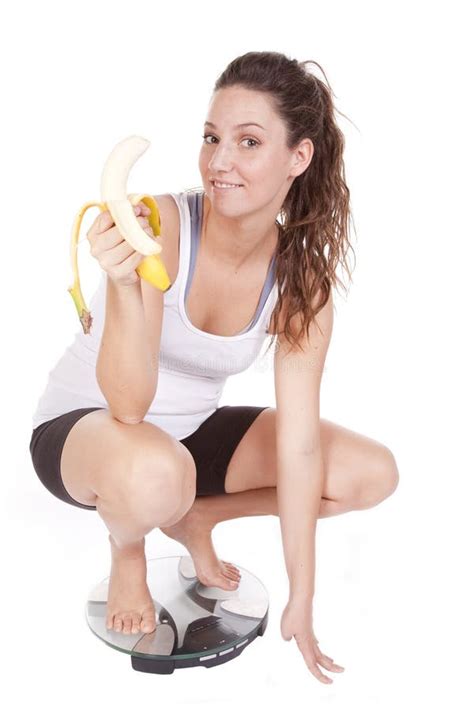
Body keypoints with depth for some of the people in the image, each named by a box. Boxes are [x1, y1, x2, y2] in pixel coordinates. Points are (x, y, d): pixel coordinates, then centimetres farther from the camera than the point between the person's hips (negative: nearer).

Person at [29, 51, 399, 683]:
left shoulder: (302, 279, -14)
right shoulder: (161, 226, -27)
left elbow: (298, 444, -15)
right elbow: (128, 405, -29)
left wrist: (301, 602, -12)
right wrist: (125, 285, -48)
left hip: (190, 431, 4)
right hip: (82, 425, -4)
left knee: (373, 474, -7)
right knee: (156, 476, -40)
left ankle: (196, 516, 11)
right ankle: (126, 543, -1)